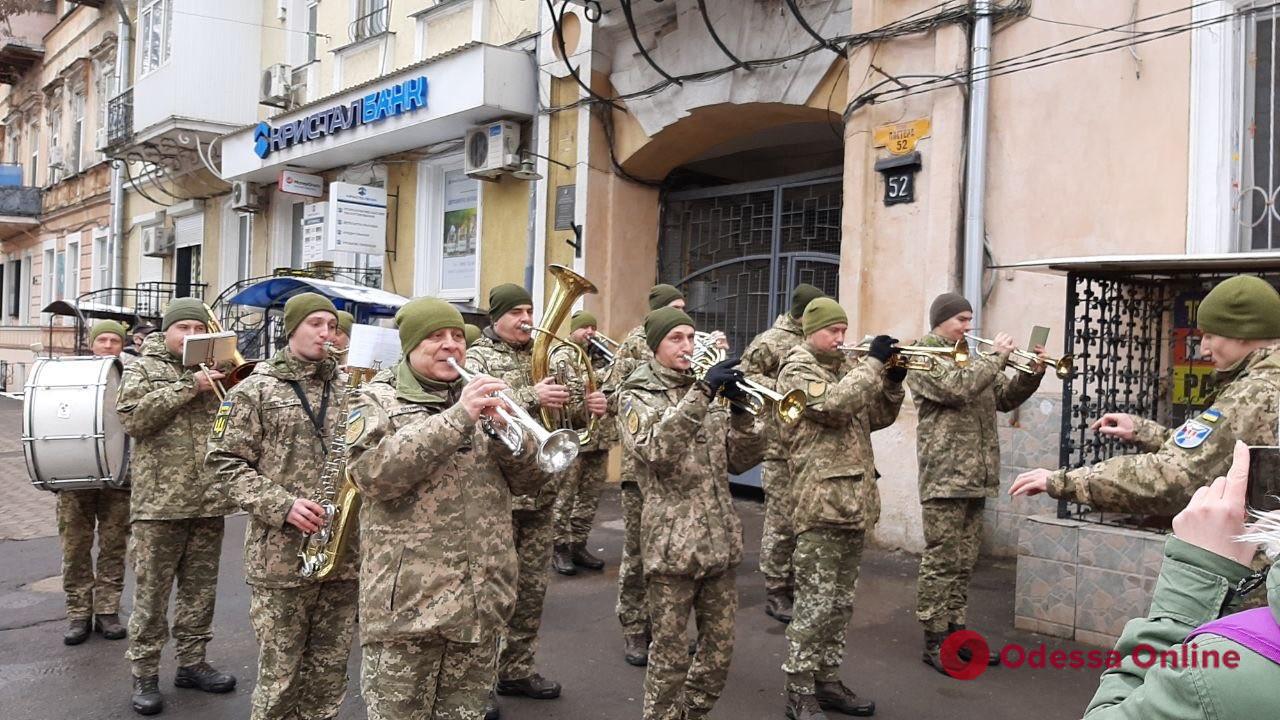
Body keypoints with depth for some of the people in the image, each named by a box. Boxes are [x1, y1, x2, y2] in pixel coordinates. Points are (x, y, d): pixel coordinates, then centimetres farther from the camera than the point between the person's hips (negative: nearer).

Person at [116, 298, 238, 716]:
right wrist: (188, 386, -17)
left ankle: (191, 662, 24)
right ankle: (144, 673, 12)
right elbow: (132, 417, -13)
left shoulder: (216, 369, 13)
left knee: (200, 589, 12)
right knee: (152, 592, 2)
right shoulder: (143, 368, 3)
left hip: (209, 500, 4)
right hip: (160, 501, -4)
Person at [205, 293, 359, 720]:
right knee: (279, 676, 5)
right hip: (280, 555, -4)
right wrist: (282, 505, -16)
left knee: (330, 673, 13)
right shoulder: (255, 389, -1)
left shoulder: (349, 389, 10)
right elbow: (224, 462, -5)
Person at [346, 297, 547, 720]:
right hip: (407, 602, -4)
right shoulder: (378, 400, 0)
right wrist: (456, 418, -24)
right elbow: (373, 475, -19)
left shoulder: (482, 397, 13)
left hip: (482, 601, 4)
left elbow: (530, 481, 8)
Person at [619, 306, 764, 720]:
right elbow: (656, 451, -23)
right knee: (670, 653, 4)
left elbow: (740, 461, 8)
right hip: (672, 542, -5)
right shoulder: (638, 396, -2)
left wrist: (741, 410, -8)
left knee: (720, 647, 13)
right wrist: (701, 393, -26)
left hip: (719, 538, 5)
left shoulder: (707, 392, 13)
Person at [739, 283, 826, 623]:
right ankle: (775, 593, 12)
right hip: (781, 448, -6)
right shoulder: (771, 341, -5)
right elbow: (744, 375, -9)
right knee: (781, 524, -1)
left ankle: (795, 587, 26)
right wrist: (779, 388, -19)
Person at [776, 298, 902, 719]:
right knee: (816, 603, -5)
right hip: (820, 505, -8)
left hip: (854, 502, 8)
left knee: (841, 602, 14)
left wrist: (892, 381, 1)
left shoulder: (848, 366, 17)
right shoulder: (797, 369, -6)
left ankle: (827, 681, 24)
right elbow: (835, 404, -22)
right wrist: (874, 362, -16)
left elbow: (877, 418, 18)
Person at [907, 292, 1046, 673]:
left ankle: (956, 633, 20)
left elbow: (1005, 398, 19)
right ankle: (934, 642, 3)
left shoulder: (972, 358, 21)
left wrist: (1032, 373, 3)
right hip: (944, 477, -8)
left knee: (963, 563, 12)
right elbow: (958, 388, -22)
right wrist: (996, 356, -14)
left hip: (974, 477, 8)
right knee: (940, 562, -4)